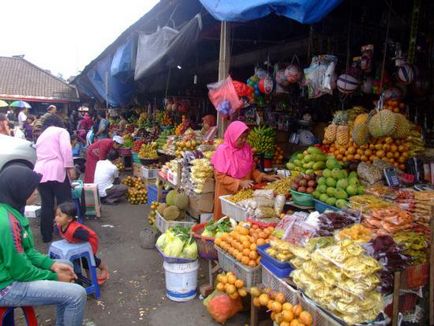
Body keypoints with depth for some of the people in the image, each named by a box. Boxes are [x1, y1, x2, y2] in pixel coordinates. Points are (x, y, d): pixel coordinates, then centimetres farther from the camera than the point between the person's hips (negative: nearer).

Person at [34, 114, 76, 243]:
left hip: (40, 172, 6)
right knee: (64, 203, 3)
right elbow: (66, 149, -10)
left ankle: (46, 235, 18)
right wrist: (70, 167, -14)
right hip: (57, 171, -6)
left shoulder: (41, 136, 29)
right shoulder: (61, 131, 9)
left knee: (46, 205, 12)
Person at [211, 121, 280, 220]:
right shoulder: (223, 150, -14)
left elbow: (252, 170, 12)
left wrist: (265, 177, -2)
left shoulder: (246, 148, 2)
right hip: (227, 194, -4)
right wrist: (240, 183, -22)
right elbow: (220, 176, -15)